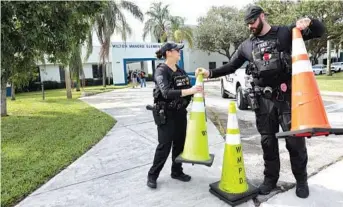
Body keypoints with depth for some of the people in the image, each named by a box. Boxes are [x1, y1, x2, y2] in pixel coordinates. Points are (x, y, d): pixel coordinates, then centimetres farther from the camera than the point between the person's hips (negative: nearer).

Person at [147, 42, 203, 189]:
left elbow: (187, 89, 15)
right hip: (166, 114, -7)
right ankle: (152, 175, 16)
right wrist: (190, 91, -36)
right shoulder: (161, 71, -14)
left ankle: (177, 172, 30)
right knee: (164, 146, -1)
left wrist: (197, 91, -5)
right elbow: (167, 92, -30)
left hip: (180, 112, 7)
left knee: (180, 143, 13)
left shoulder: (180, 71, 9)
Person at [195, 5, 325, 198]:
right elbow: (231, 66, 15)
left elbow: (320, 30, 4)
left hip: (287, 96, -2)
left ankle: (301, 180, 25)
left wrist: (309, 21, -18)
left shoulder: (285, 32, 3)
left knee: (295, 139, 4)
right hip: (263, 99, 3)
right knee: (268, 141, 9)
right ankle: (270, 178, 25)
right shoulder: (247, 45, 11)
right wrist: (210, 73, 3)